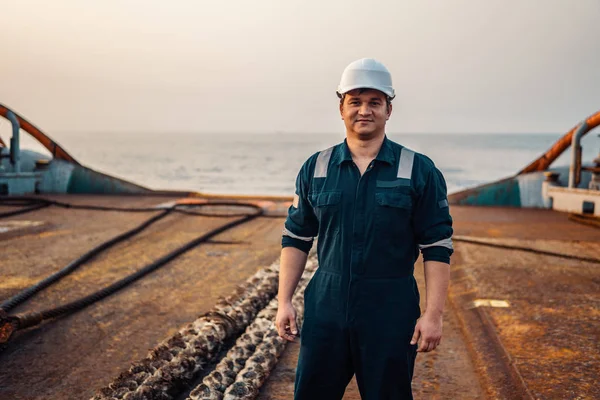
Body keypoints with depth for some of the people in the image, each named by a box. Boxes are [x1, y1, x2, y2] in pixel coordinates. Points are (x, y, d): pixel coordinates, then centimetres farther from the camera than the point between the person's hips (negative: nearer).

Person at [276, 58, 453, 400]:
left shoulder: (420, 171, -3)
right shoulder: (316, 168, 4)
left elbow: (438, 248, -4)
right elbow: (296, 239, 8)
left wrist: (434, 314, -9)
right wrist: (284, 301, 2)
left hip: (391, 316, -2)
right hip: (326, 310, 2)